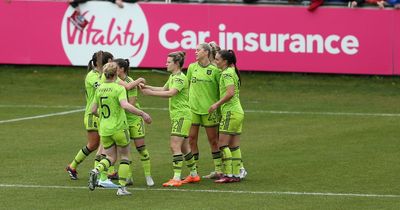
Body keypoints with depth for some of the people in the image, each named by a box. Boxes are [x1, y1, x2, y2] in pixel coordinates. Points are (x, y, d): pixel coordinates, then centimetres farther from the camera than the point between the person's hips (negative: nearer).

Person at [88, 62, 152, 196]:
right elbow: (125, 105, -28)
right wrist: (142, 114, -26)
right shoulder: (119, 88, -12)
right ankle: (122, 187, 5)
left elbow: (93, 110, 11)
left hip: (104, 129, 5)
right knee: (125, 157, 11)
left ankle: (96, 171, -16)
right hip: (119, 128, -5)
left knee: (110, 158, 14)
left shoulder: (99, 89, 5)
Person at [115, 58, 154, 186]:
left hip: (134, 117, -5)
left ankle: (148, 176, 7)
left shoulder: (130, 83, -17)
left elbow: (131, 104, -19)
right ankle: (128, 176, 9)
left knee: (140, 146, -2)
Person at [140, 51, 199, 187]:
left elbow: (170, 93, -28)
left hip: (182, 115, -10)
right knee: (183, 147, 16)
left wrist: (151, 93, -26)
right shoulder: (172, 77, 14)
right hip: (176, 116, 10)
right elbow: (164, 89, 28)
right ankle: (194, 175, 26)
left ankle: (176, 178, -17)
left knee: (175, 146, -14)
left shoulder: (181, 78, -16)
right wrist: (147, 87, 17)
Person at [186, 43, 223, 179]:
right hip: (193, 107, 4)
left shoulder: (214, 70, -5)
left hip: (209, 109, -4)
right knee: (191, 139, 1)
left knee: (213, 140, 4)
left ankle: (218, 169, 12)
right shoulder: (192, 67, 7)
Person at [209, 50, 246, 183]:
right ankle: (237, 174, 9)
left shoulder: (227, 73, -12)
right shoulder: (232, 72, 16)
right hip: (238, 112, 9)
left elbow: (230, 93, -23)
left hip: (230, 112, -9)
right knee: (234, 146, 9)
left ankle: (228, 175, -10)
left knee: (222, 144, -7)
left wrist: (217, 104, -15)